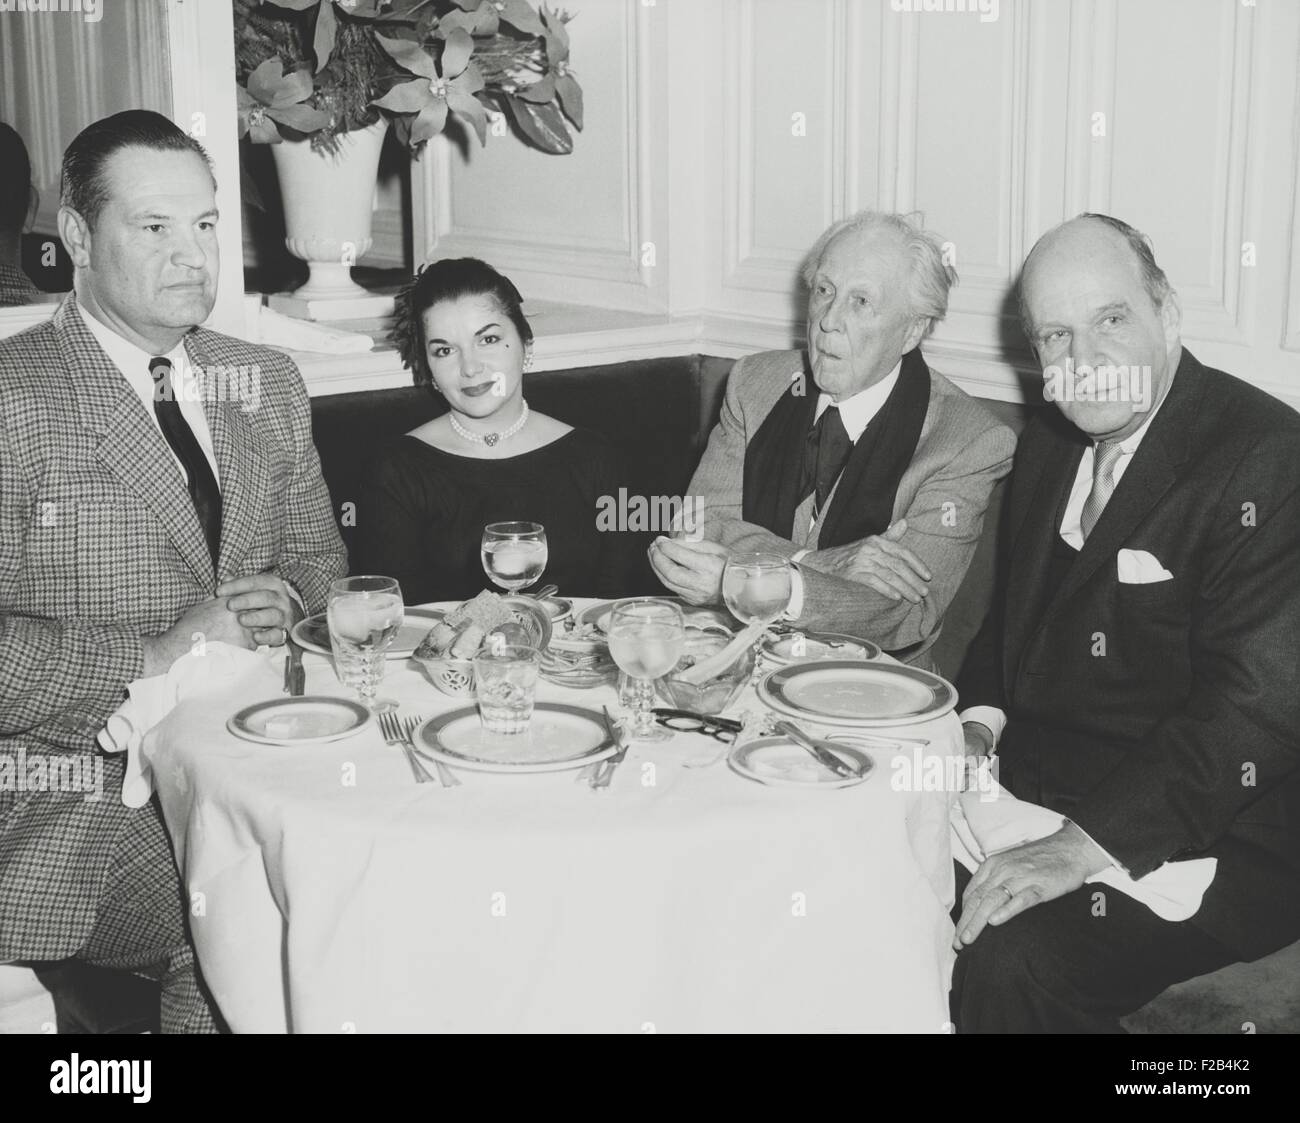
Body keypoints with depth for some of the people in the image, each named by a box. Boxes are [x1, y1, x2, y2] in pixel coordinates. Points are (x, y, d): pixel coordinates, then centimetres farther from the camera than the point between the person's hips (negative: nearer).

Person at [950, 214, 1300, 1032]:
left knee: (1010, 966, -28)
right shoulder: (1049, 448, 10)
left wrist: (1085, 844, -28)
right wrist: (979, 722, 3)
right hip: (1035, 783, 8)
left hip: (1205, 836, -8)